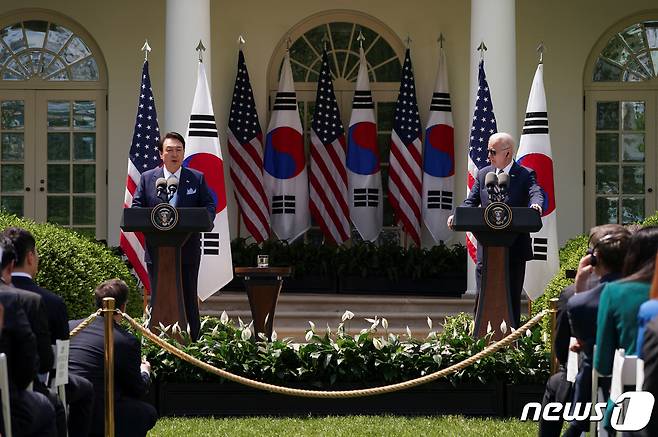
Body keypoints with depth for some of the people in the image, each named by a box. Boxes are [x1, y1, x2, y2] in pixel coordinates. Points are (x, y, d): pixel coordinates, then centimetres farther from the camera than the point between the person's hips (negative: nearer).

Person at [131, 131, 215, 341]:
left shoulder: (197, 178, 7)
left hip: (188, 250, -1)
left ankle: (193, 342, 9)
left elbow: (209, 206, 3)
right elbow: (136, 206, 5)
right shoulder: (147, 178, 8)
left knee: (189, 298, 4)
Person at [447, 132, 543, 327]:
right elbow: (471, 201, 8)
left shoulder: (525, 175, 0)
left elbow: (536, 194, -17)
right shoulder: (483, 174, 12)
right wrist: (457, 216, -13)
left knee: (512, 298, 4)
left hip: (514, 249, -3)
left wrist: (535, 205, -42)